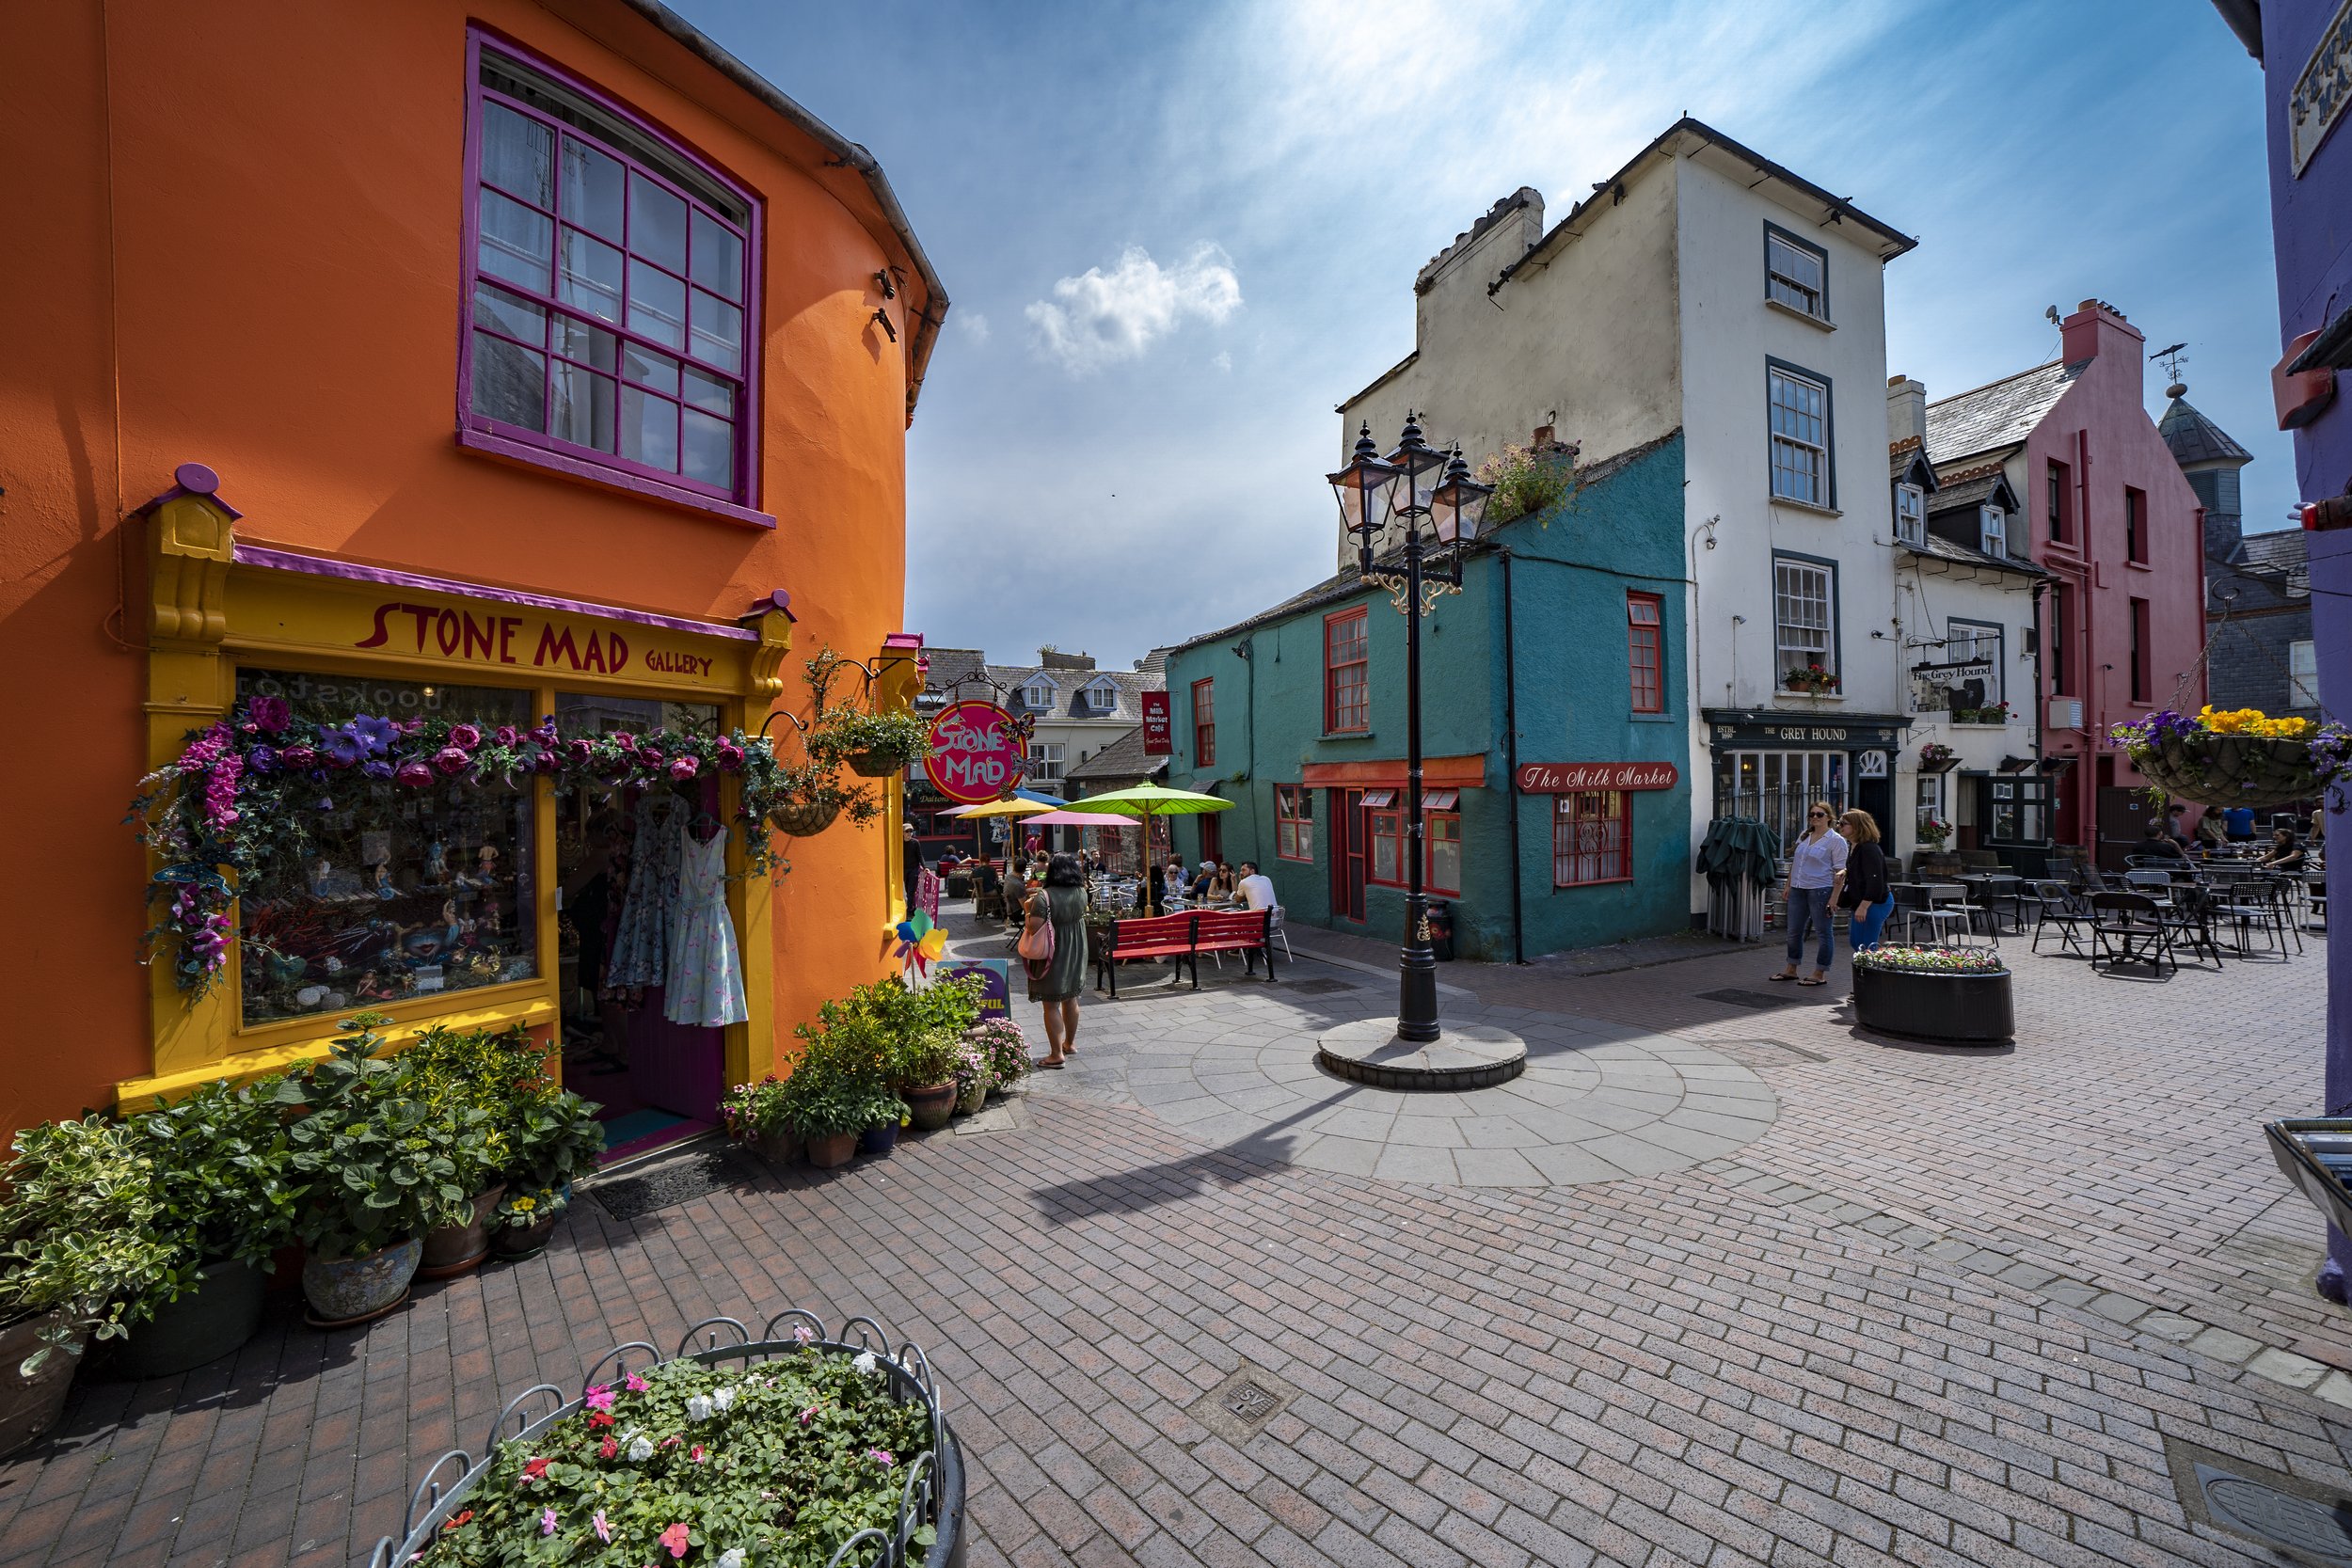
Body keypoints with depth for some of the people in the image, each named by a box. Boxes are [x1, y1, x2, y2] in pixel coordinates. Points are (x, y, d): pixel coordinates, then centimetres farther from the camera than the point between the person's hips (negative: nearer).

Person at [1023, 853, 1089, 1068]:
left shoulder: (1044, 896, -21)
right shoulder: (1081, 893, -3)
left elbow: (1033, 927, -25)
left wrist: (1029, 909, -5)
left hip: (1052, 957, -6)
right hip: (1075, 955, 6)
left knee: (1051, 1004, 3)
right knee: (1071, 999, 20)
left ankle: (1056, 1054, 6)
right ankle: (1069, 1043, 36)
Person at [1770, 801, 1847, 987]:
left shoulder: (1836, 841, -6)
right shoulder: (1804, 837, 13)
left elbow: (1840, 871, -10)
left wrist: (1834, 897, -17)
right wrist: (1788, 885, 15)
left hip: (1820, 891, -7)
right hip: (1798, 890, 7)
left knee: (1824, 932, 3)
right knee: (1794, 931, 12)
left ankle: (1820, 974, 10)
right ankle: (1791, 970, 23)